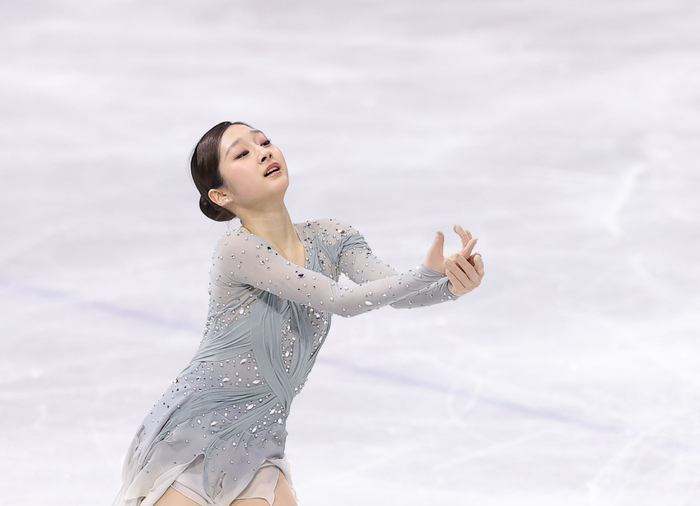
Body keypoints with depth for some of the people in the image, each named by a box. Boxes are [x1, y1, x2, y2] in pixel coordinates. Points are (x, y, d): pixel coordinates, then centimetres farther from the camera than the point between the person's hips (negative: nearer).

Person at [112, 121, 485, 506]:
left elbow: (394, 290, -15)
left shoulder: (330, 239, 0)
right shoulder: (237, 248, -21)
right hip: (190, 434, -5)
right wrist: (427, 273, -37)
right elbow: (339, 301, -27)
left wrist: (451, 285, -36)